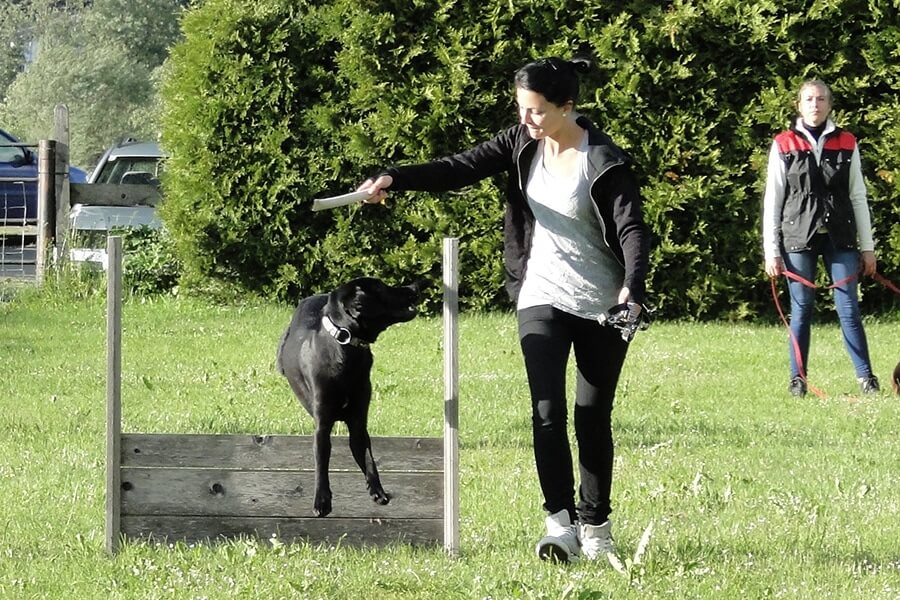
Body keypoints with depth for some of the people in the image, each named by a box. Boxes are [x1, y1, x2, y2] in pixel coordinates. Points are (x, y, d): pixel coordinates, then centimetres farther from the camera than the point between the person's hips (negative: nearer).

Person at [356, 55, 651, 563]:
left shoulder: (603, 162, -16)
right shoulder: (524, 144, -1)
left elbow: (632, 228, -22)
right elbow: (462, 169, -5)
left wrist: (633, 287, -39)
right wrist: (396, 179, -20)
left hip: (603, 306, -3)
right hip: (543, 297, 3)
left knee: (594, 417, 4)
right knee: (548, 411, -13)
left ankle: (596, 526, 18)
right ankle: (561, 524, -18)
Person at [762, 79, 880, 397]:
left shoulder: (846, 143, 8)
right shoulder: (784, 144, 4)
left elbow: (858, 197, 10)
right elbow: (772, 200, 4)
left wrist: (867, 247, 7)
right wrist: (771, 250, -2)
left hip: (840, 238, 1)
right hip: (799, 239, -1)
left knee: (849, 308, -4)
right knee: (801, 310, 2)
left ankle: (866, 377, -2)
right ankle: (798, 379, 8)